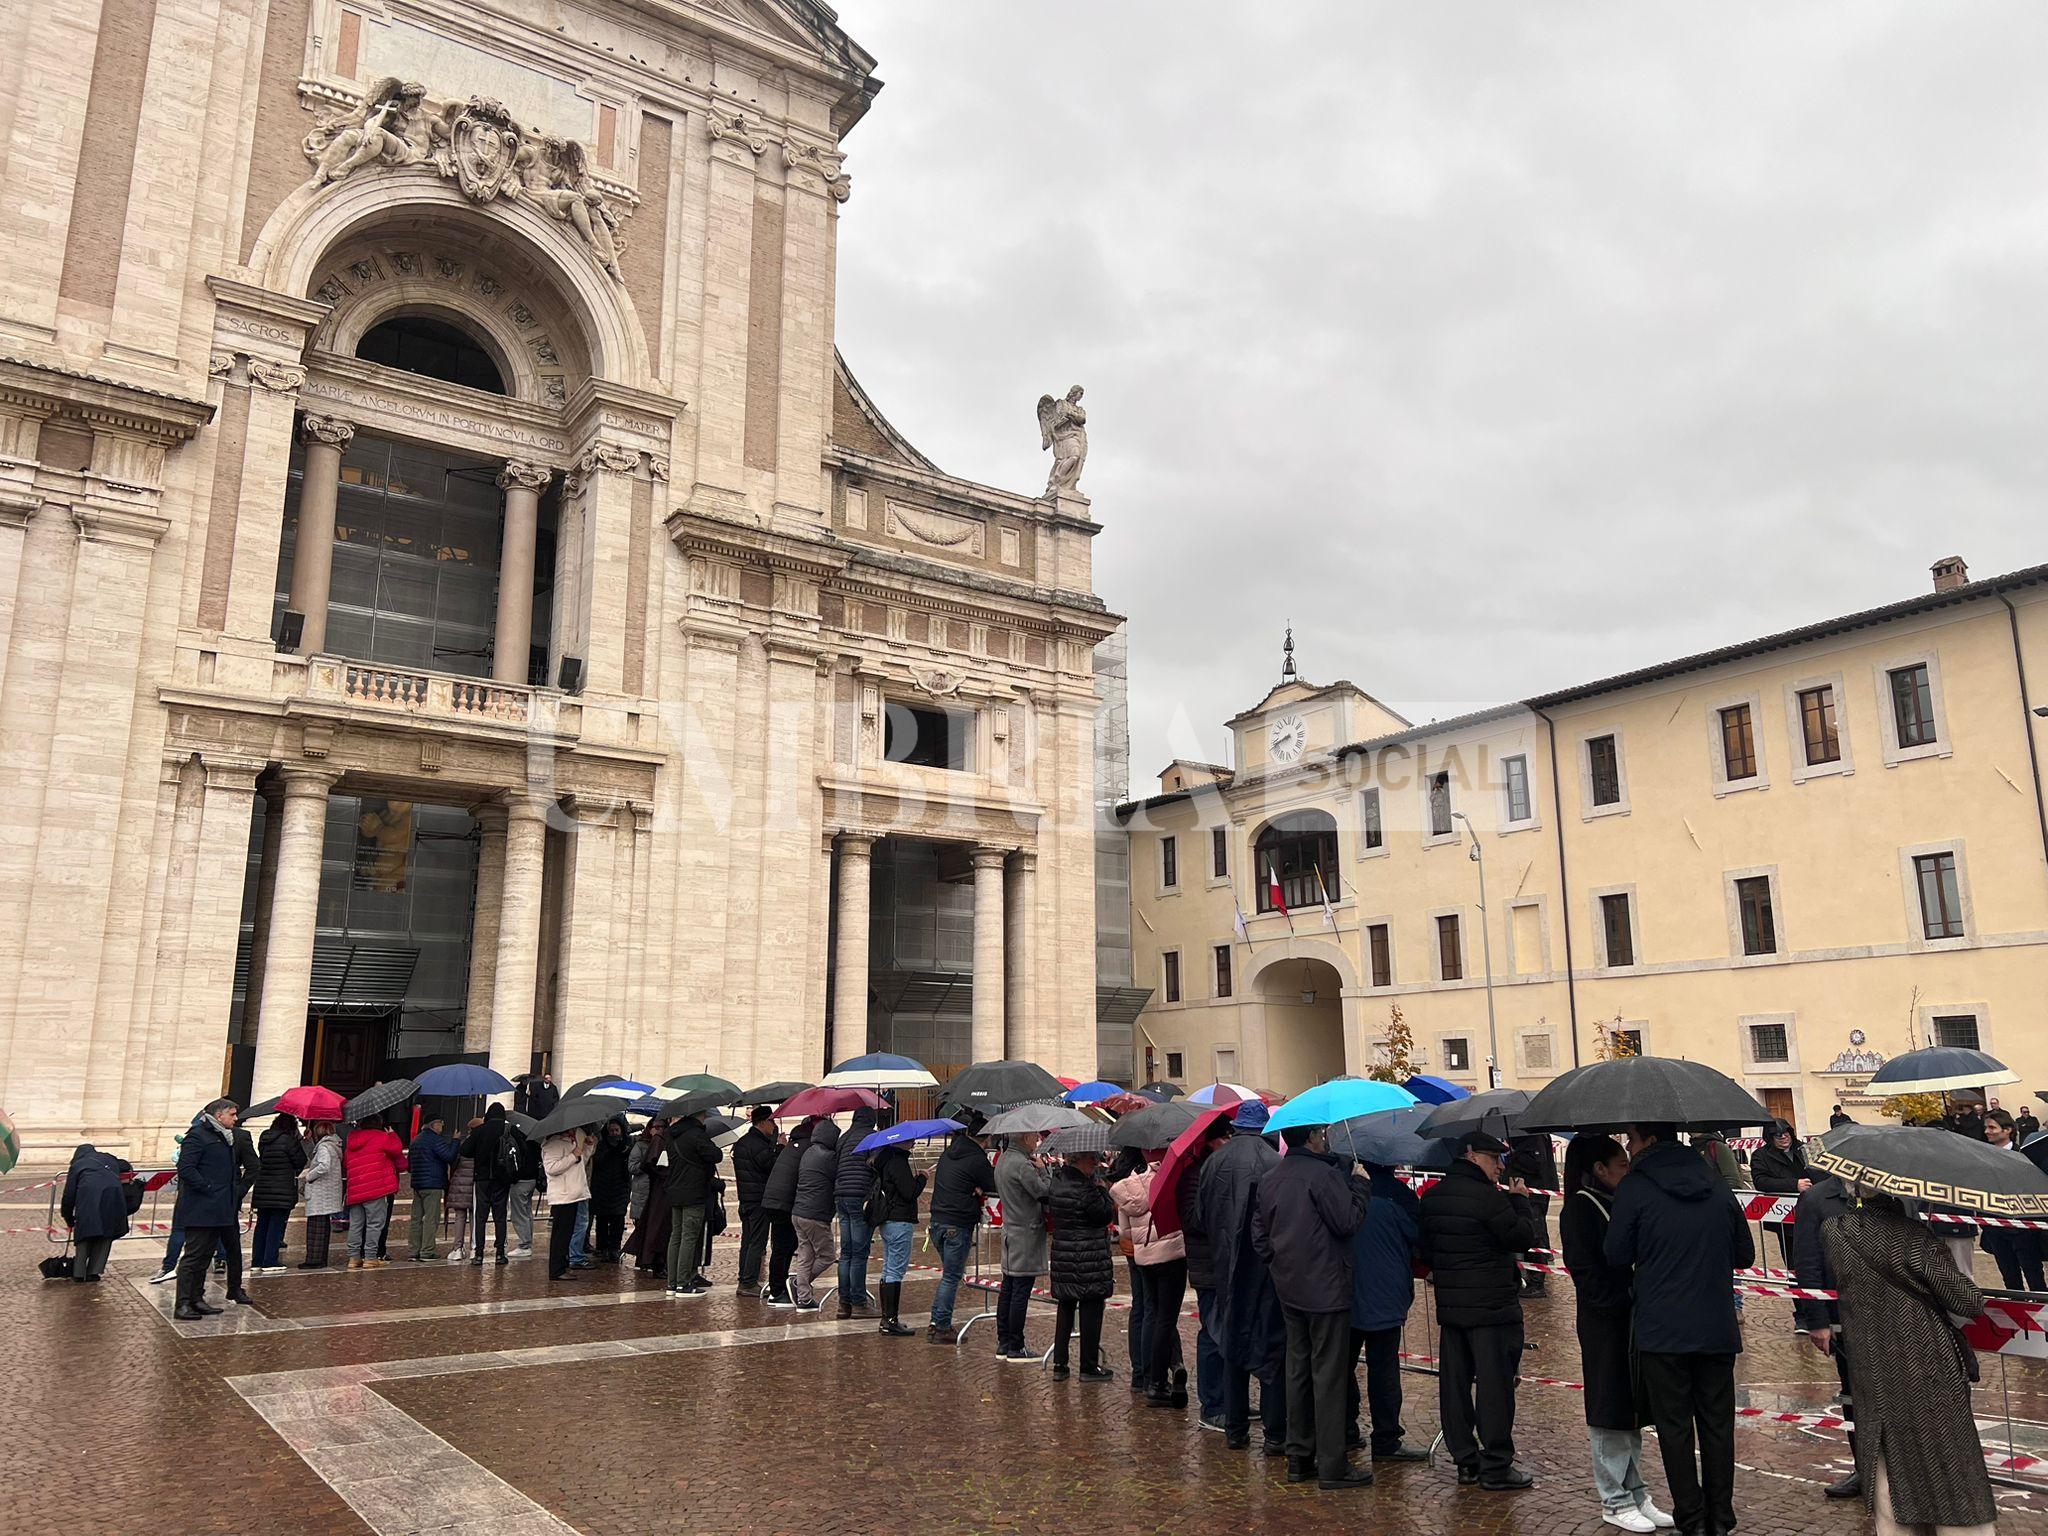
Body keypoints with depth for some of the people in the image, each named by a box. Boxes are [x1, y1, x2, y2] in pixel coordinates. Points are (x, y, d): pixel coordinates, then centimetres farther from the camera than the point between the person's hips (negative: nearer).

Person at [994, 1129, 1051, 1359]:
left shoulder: (1002, 1160, 12)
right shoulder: (1022, 1164, -19)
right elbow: (1044, 1191, -20)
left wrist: (1037, 1170, 10)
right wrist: (1043, 1170, -5)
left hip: (1010, 1231, 10)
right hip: (1026, 1234, -10)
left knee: (1008, 1289, 13)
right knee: (1021, 1291, -3)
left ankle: (1003, 1344, 20)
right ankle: (1015, 1347, 2)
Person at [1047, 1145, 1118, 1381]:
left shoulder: (1056, 1182, 3)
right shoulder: (1085, 1189, -20)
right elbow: (1107, 1215, -14)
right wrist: (1101, 1189, -3)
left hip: (1061, 1254, 7)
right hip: (1089, 1258, -7)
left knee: (1065, 1308, 15)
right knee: (1091, 1308, 4)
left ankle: (1059, 1364, 17)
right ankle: (1089, 1367, 10)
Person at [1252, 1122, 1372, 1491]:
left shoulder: (1269, 1181, 8)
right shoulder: (1323, 1174, -16)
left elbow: (1259, 1235, 11)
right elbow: (1348, 1221, -17)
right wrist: (1360, 1184, -5)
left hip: (1289, 1291, 7)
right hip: (1326, 1290, -7)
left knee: (1298, 1373, 14)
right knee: (1328, 1376, -1)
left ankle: (1298, 1459, 21)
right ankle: (1332, 1467, 4)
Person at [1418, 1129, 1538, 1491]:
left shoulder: (1432, 1197, 8)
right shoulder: (1489, 1198, -16)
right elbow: (1523, 1237, -11)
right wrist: (1520, 1200, 2)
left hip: (1449, 1304, 7)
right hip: (1491, 1305, -7)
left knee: (1454, 1382, 11)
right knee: (1494, 1385, 0)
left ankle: (1465, 1460, 19)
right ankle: (1496, 1466, 5)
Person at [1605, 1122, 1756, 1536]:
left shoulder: (1634, 1188, -9)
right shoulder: (1718, 1189, 7)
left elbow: (1617, 1257, -6)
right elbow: (1745, 1255, 15)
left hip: (1662, 1331, -4)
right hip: (1718, 1330, 5)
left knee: (1674, 1427, 4)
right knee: (1717, 1424, 12)